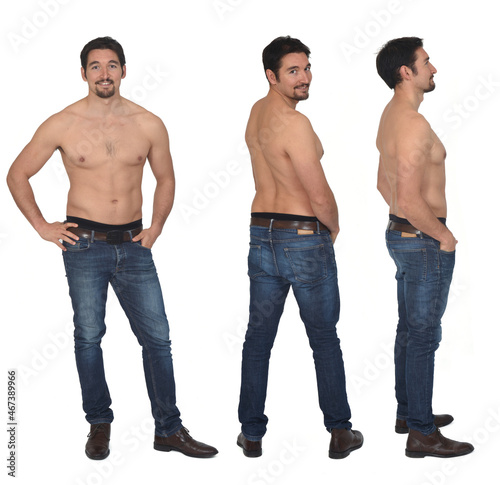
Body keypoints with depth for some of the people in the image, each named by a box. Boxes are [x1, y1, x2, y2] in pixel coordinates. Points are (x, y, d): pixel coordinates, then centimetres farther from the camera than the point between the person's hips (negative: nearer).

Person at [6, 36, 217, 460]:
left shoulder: (149, 125, 2)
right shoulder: (62, 125, -3)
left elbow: (165, 178, 17)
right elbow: (18, 175, 5)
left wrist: (156, 228, 7)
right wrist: (42, 227, 1)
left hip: (133, 246, 2)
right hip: (85, 245, -2)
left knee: (157, 337, 2)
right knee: (88, 337, 6)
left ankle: (169, 429, 13)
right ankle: (99, 425, 22)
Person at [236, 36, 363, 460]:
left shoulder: (257, 112, 7)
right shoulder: (294, 123, -20)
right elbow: (320, 196, -19)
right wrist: (334, 228, 2)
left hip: (262, 234, 7)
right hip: (305, 238, -7)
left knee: (259, 336, 12)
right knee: (324, 338, 7)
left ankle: (252, 434, 19)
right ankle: (340, 433, 18)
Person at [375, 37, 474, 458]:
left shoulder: (391, 115, 10)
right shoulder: (413, 123, -23)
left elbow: (385, 183, 20)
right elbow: (411, 199, -28)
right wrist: (442, 236, -15)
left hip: (401, 234, 10)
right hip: (423, 241, -10)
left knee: (410, 329, 19)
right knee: (423, 336, -2)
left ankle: (409, 412, 32)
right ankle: (422, 434, 7)